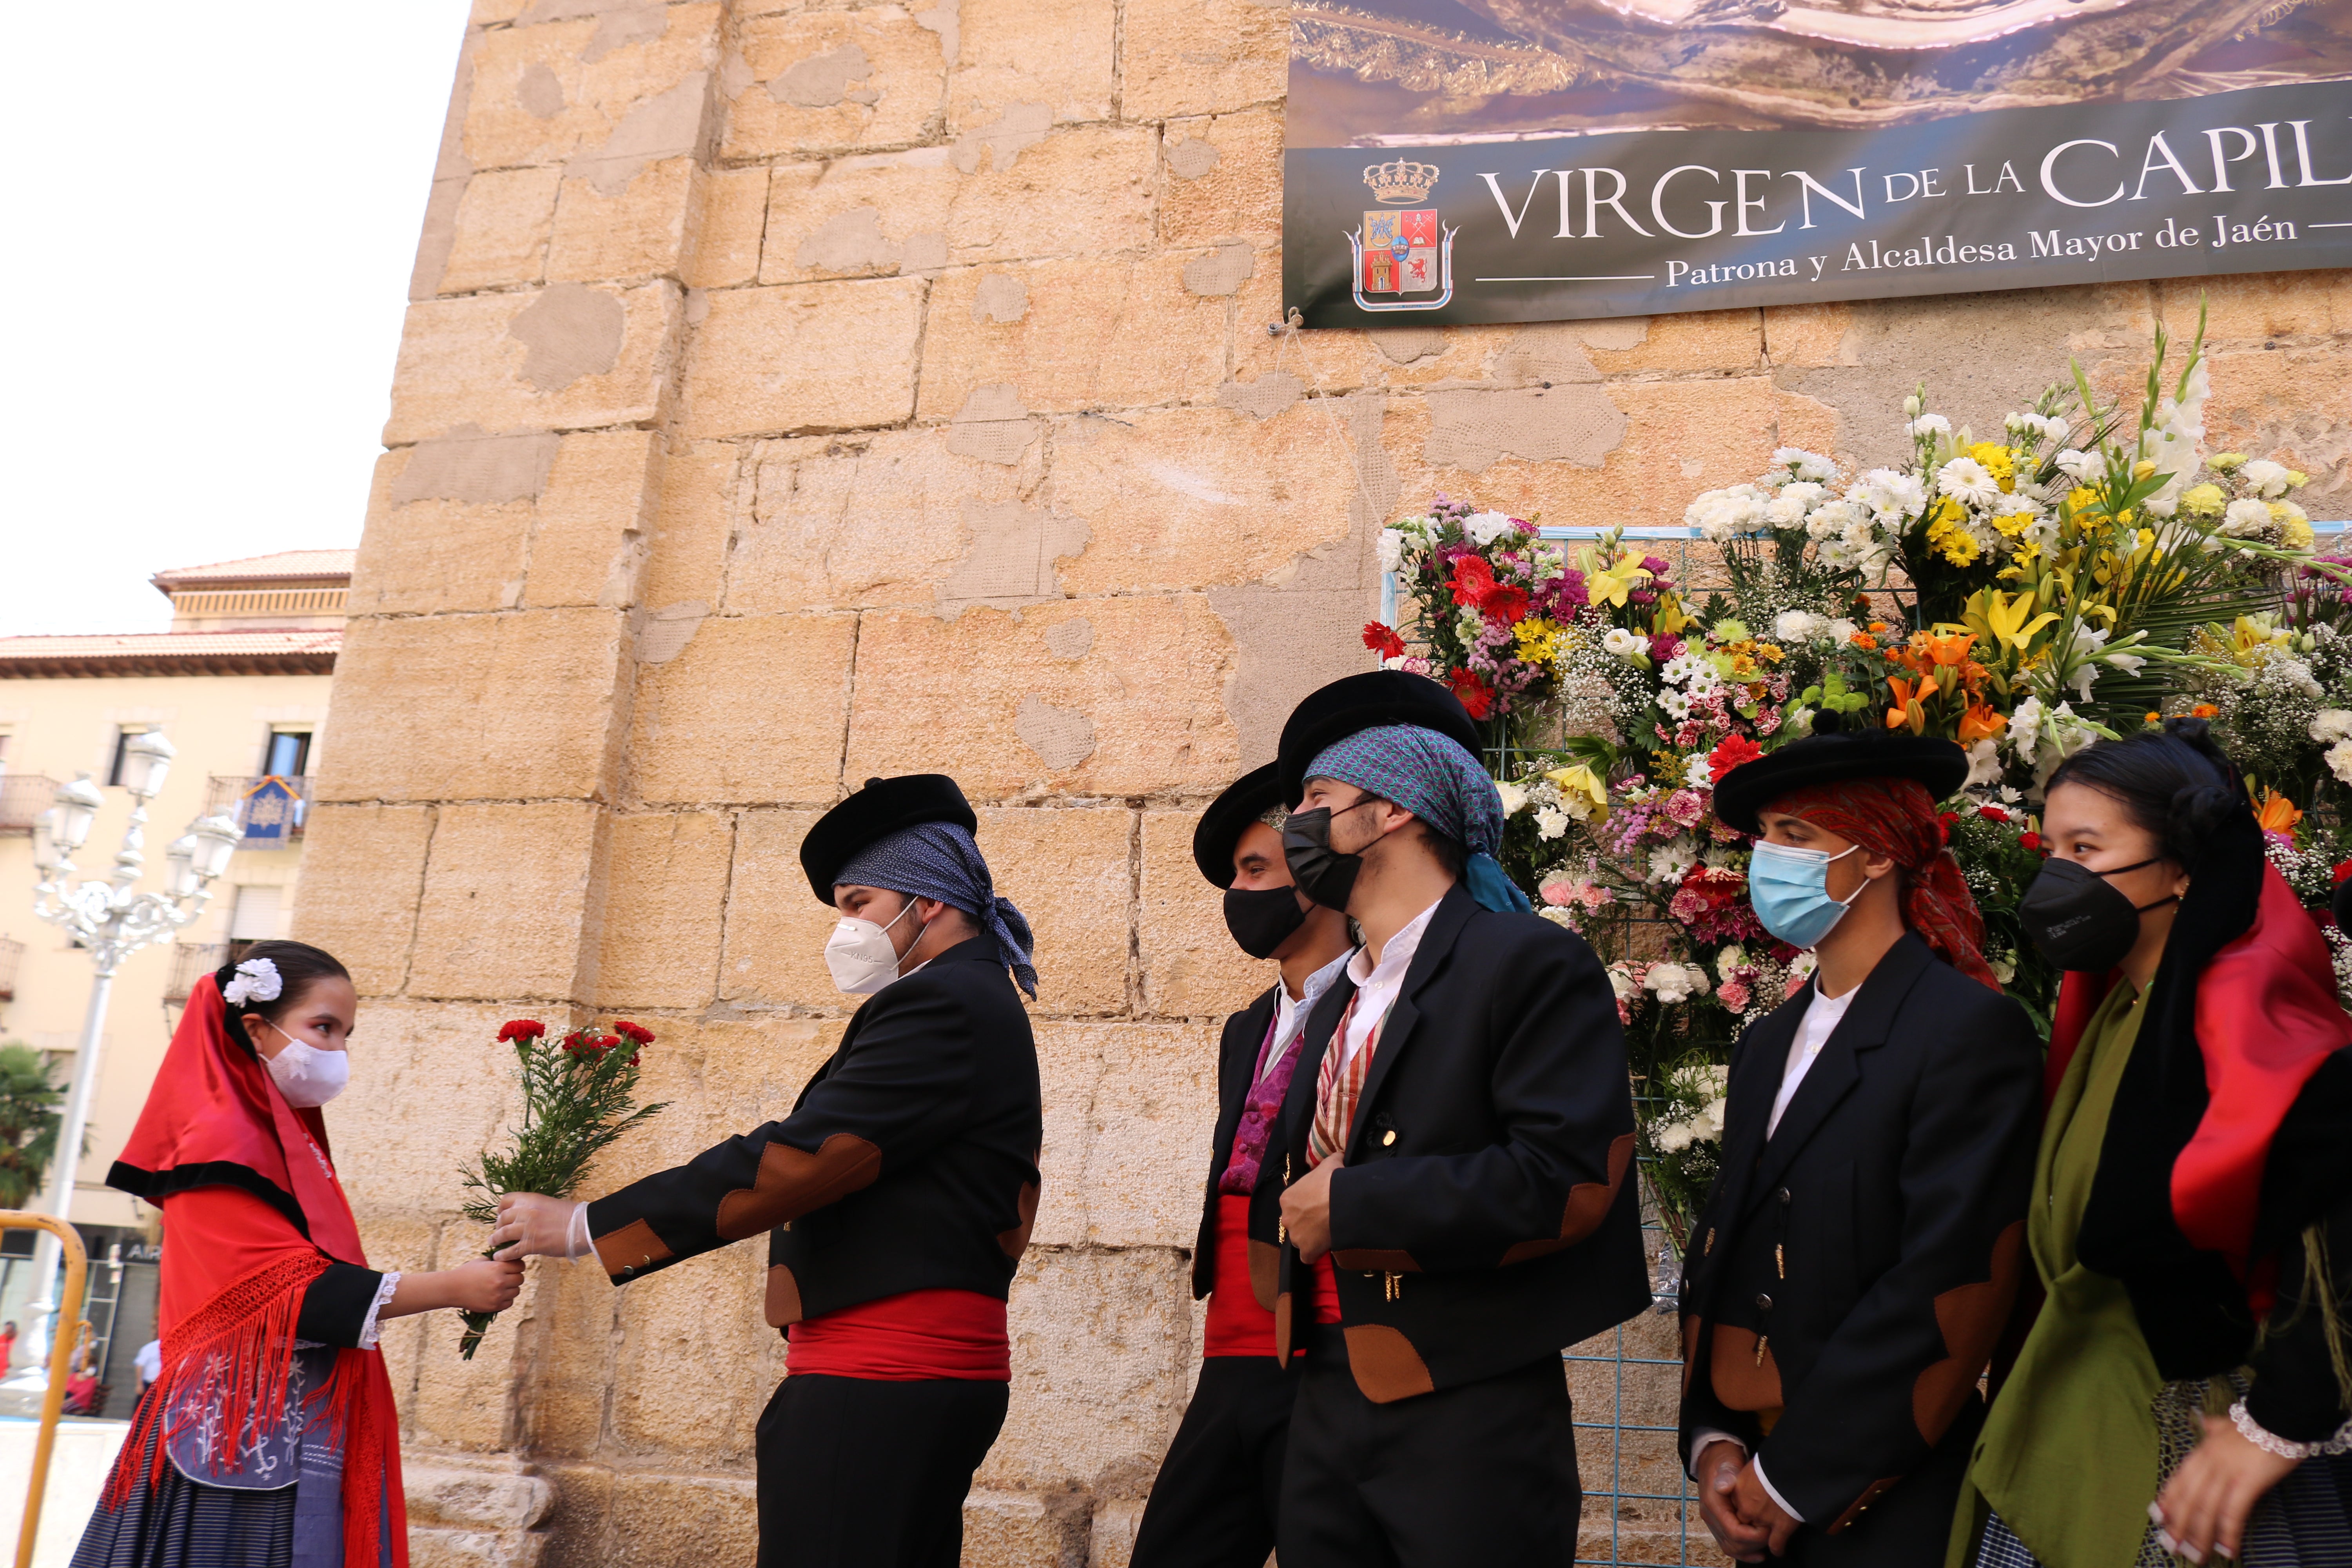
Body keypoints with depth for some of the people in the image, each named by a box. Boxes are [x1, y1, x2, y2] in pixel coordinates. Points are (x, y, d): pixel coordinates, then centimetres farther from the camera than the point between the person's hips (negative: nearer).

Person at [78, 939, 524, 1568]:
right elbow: (292, 1291, -17)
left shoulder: (291, 1138, 14)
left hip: (292, 1436, 8)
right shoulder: (225, 1145, -11)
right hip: (248, 1438, -8)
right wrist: (450, 1288, -18)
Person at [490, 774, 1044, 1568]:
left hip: (879, 1379, -10)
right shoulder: (970, 1004, 19)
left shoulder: (943, 1003, -13)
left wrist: (586, 1227, -13)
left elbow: (794, 1160, -19)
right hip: (930, 1366, 10)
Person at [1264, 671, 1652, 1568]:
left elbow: (1571, 1182, -20)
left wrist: (1351, 1207, -16)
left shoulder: (1531, 965, -10)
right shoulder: (1338, 1007, 16)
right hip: (1325, 1409, 7)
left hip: (1472, 1419, -7)